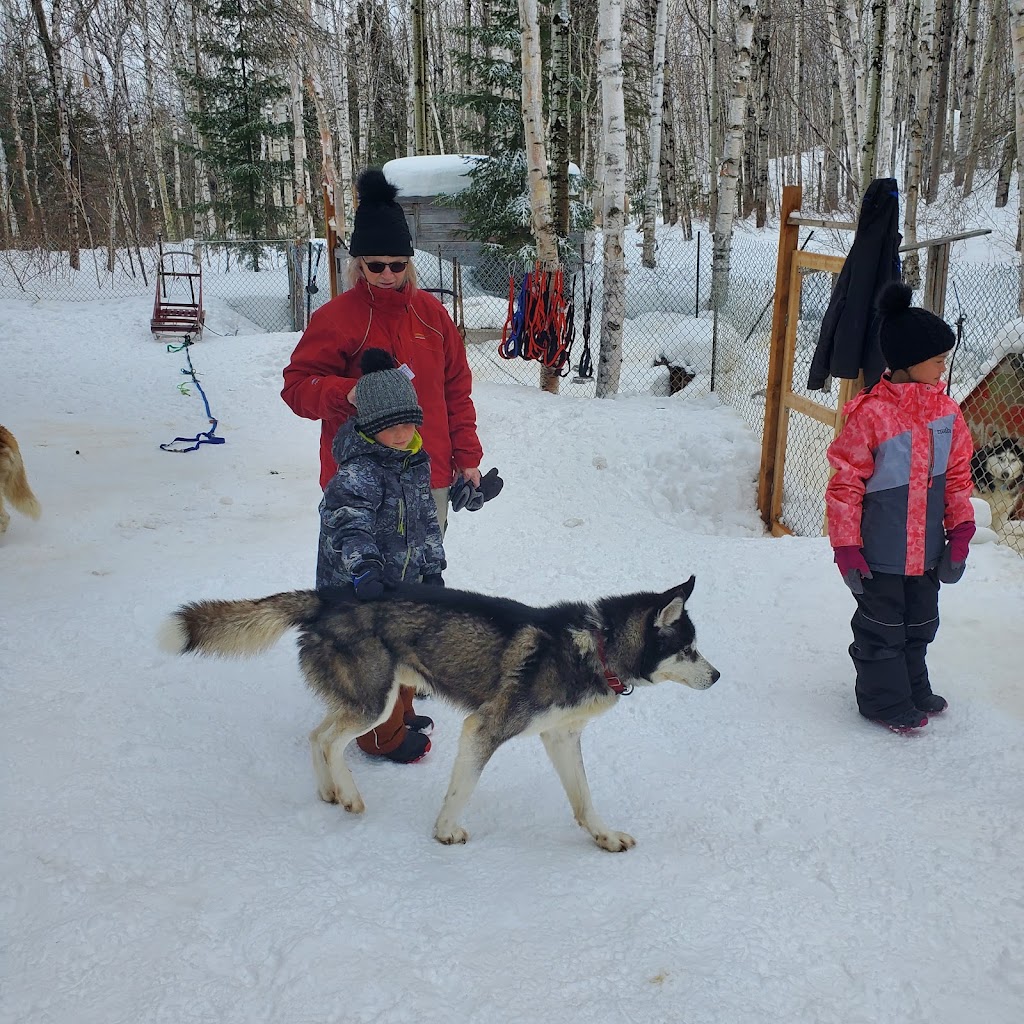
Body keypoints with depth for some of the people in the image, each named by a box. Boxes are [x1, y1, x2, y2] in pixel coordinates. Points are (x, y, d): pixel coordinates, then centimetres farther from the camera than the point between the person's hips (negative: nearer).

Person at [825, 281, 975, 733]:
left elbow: (957, 475, 9)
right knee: (881, 627, 9)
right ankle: (885, 700, 27)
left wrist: (960, 532, 4)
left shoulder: (946, 411, 1)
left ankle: (914, 690, 41)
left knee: (920, 623, 22)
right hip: (881, 554, -6)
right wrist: (846, 546, -14)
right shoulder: (870, 413, -19)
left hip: (926, 549, 7)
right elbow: (845, 483, -15)